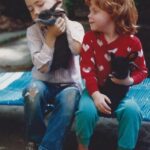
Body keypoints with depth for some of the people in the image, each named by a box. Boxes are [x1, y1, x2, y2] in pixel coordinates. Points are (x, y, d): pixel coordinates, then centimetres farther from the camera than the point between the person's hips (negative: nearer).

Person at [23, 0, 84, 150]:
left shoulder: (75, 26, -1)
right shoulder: (33, 31, -4)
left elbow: (77, 49, -23)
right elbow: (42, 67, -14)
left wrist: (65, 20, -15)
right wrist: (51, 36, -18)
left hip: (69, 84, 0)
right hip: (44, 83, 1)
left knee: (69, 98, -35)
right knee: (33, 91, -34)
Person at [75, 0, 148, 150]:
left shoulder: (132, 41, -9)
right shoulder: (90, 37, -5)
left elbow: (142, 70, 1)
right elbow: (87, 69, -11)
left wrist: (130, 80, -22)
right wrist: (95, 94, -24)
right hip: (95, 89, 1)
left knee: (132, 111, -32)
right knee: (86, 111, -31)